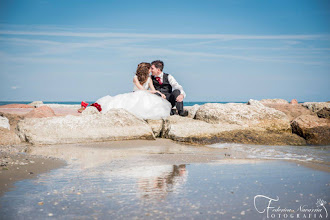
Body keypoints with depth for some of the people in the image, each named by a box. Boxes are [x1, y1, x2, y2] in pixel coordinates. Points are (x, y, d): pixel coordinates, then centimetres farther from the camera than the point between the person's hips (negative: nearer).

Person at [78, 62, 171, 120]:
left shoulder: (149, 79, 8)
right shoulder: (135, 78, -6)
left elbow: (153, 90, 0)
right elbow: (141, 89, -15)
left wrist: (160, 94, -19)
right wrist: (152, 92, -15)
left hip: (145, 98, 3)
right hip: (134, 97, -3)